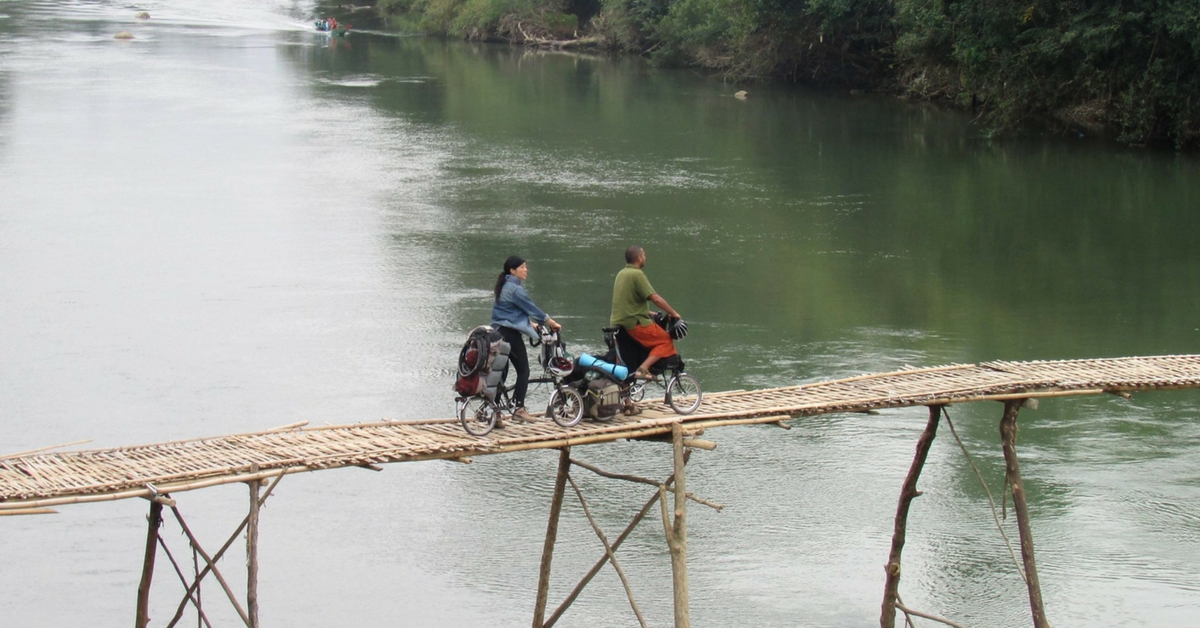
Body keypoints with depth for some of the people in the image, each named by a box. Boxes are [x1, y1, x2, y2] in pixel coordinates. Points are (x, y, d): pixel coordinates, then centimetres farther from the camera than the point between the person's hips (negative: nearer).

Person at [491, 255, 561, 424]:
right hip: (511, 334, -9)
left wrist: (534, 325, 25)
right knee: (523, 371, -1)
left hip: (499, 332, 9)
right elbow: (532, 309, -10)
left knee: (501, 372, 7)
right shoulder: (515, 289, -13)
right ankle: (519, 408, -4)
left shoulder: (505, 287, 17)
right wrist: (553, 323, -1)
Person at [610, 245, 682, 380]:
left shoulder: (621, 274, 15)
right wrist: (674, 313, -9)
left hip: (617, 322, 9)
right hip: (634, 324, -9)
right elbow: (655, 298, -18)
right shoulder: (637, 274, -14)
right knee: (666, 341, -5)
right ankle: (643, 368, -18)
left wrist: (648, 313, 28)